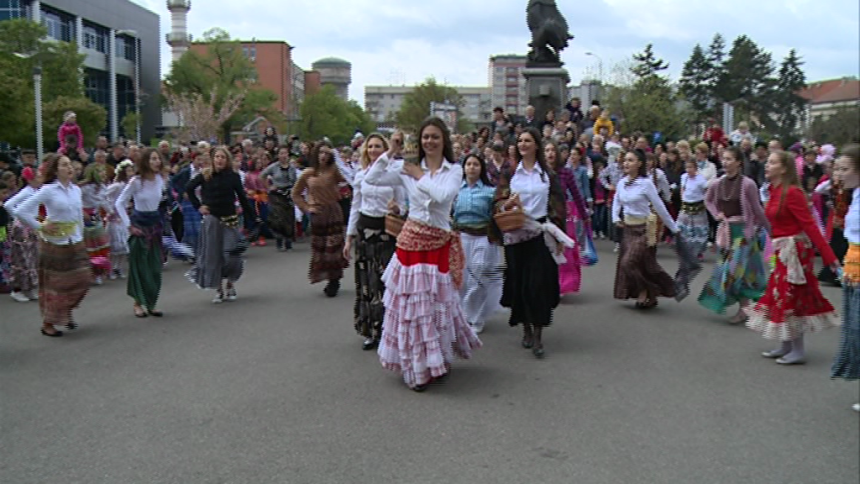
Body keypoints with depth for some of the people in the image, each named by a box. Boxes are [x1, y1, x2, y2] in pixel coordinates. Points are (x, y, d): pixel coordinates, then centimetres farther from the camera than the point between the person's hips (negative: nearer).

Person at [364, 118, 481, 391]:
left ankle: (437, 361, 29)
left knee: (437, 303, 7)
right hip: (411, 241, 1)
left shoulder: (454, 170, 1)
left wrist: (421, 176, -9)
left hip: (439, 244, 0)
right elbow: (371, 178, -5)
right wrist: (391, 152, -9)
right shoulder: (407, 168, 2)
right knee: (411, 304, 4)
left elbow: (444, 195, -18)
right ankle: (416, 368, 18)